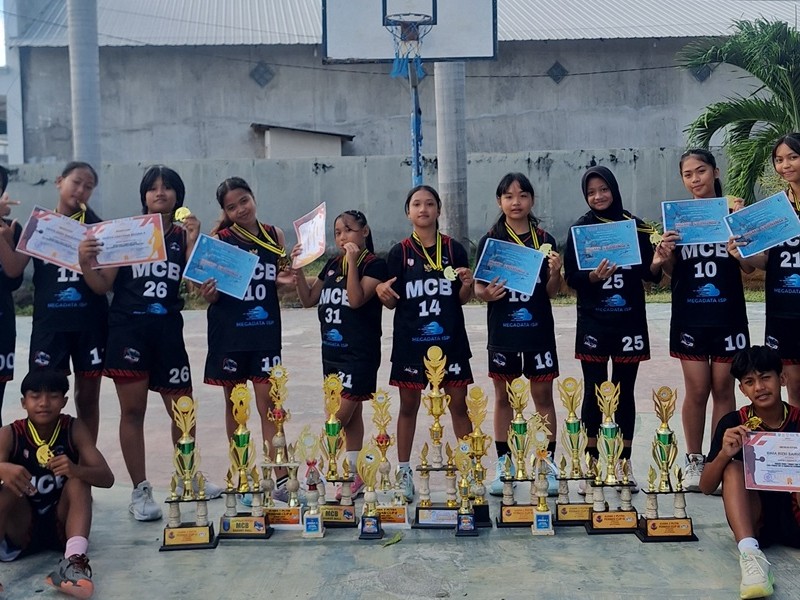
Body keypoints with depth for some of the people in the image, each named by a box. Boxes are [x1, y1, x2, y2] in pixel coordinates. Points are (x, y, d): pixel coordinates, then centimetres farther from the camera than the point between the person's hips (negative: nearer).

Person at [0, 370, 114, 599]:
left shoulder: (75, 429, -9)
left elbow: (107, 478, -18)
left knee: (79, 477, -25)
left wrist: (76, 470, -39)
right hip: (23, 529, 0)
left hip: (61, 525, 0)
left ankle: (73, 561, -41)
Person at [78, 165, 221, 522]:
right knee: (132, 410, 0)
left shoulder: (184, 235, 7)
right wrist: (85, 262, -17)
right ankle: (140, 491, 12)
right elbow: (103, 285, 2)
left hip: (168, 330, 2)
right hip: (127, 328, -1)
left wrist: (192, 242, -13)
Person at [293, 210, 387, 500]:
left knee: (340, 416, -10)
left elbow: (356, 299, -19)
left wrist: (353, 262, -19)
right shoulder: (332, 265, 14)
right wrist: (298, 270, 1)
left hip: (360, 353, -7)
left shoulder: (374, 264, -6)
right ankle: (353, 476, 18)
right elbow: (308, 299, 13)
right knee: (350, 415, 12)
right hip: (332, 351, 7)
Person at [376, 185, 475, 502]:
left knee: (458, 404, 6)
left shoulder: (454, 249, 2)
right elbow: (392, 301, 2)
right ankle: (404, 472, 19)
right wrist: (382, 291, -19)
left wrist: (467, 283, -15)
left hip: (450, 339, 0)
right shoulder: (400, 252, 1)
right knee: (408, 406, 9)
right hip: (411, 340, 0)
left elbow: (463, 298, 6)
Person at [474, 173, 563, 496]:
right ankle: (503, 465, 19)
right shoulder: (490, 240, 1)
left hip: (538, 329, 0)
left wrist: (555, 272, -16)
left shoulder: (544, 240, 2)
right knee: (502, 397, 9)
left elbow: (551, 291, 4)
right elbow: (478, 286, 2)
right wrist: (486, 293, -19)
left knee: (543, 396, 5)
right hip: (502, 330, 0)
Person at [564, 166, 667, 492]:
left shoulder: (636, 226, 3)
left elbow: (651, 276, 5)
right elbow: (570, 277, -3)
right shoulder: (580, 228, 0)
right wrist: (593, 276, -22)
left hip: (629, 321, 1)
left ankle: (624, 464, 18)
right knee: (593, 392, 1)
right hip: (592, 322, -1)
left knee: (625, 392, 8)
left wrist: (656, 264, -16)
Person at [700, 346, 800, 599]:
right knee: (733, 468, -24)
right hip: (754, 519, 1)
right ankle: (750, 554, -42)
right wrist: (724, 453, -25)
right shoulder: (733, 423, -4)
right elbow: (706, 488, -5)